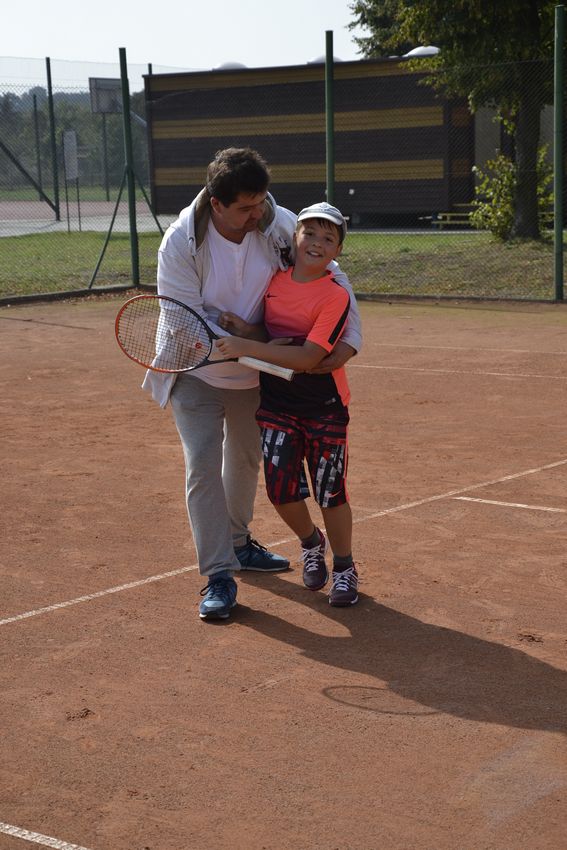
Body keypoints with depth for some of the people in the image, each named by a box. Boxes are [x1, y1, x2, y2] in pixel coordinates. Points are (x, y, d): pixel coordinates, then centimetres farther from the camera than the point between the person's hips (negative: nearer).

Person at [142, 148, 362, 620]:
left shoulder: (281, 225, -17)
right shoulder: (181, 243, -25)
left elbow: (333, 278, -8)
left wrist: (350, 340, -20)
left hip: (253, 373, 4)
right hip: (196, 372, -4)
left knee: (245, 459, 20)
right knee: (203, 466, -12)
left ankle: (237, 543, 42)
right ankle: (218, 576, -6)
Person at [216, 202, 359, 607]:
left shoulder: (336, 296, -16)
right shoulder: (274, 282, 2)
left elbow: (307, 357, -24)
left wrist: (246, 347, -26)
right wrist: (245, 328, -9)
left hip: (324, 408, -4)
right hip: (277, 404, 4)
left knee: (330, 493, 3)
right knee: (281, 490, 0)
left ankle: (344, 567, 25)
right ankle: (312, 543, 31)